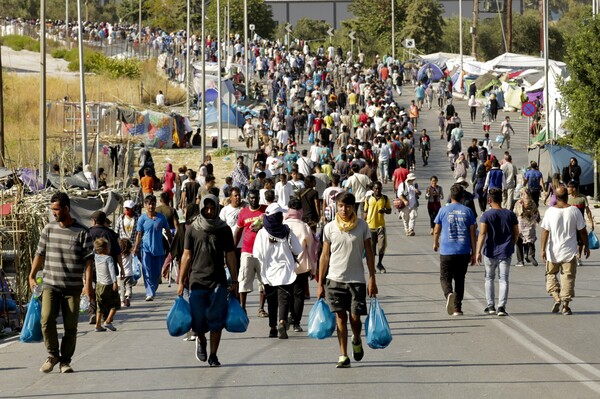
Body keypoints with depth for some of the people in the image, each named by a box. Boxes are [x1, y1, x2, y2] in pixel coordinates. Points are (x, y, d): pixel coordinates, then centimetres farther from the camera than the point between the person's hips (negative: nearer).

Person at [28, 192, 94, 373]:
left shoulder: (82, 232, -3)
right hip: (50, 285, 1)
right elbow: (40, 254, 13)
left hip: (73, 287, -1)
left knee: (70, 326, 1)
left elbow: (88, 260, -5)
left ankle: (65, 361, 15)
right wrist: (32, 276, 12)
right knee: (47, 320, -14)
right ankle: (53, 355, 5)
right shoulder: (48, 229, 6)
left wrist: (88, 284, -13)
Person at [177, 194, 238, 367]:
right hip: (197, 281, 0)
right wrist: (181, 282, 2)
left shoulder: (224, 230, 6)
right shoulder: (192, 229, 5)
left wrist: (234, 282, 7)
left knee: (216, 320, -2)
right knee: (198, 320, -1)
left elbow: (230, 256, 9)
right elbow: (187, 256, 6)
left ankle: (213, 355, 8)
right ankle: (201, 341, 32)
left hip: (218, 282, 0)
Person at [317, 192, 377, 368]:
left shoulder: (362, 226, 0)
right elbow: (325, 256, 5)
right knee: (340, 317, -1)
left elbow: (369, 253, 4)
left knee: (355, 317, -2)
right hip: (335, 279, 0)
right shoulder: (330, 228, 1)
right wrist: (320, 284, 3)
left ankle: (356, 340, 30)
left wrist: (372, 279, -1)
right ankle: (343, 355, 5)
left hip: (357, 279, 0)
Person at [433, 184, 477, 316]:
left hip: (447, 251, -2)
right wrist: (473, 253, 8)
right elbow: (472, 233, 2)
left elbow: (436, 231, 6)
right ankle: (457, 308, 13)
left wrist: (435, 243, 27)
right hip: (464, 252, 2)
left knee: (445, 277, 4)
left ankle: (449, 293, -27)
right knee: (460, 279, 13)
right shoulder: (468, 211, 2)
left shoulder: (443, 210, -1)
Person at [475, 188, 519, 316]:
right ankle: (501, 307, -9)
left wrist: (478, 251, -15)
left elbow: (482, 233, -16)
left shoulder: (487, 215, -8)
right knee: (503, 279, 1)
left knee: (489, 278, 15)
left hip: (490, 252, -1)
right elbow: (516, 233, 8)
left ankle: (491, 306, 17)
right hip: (505, 252, 2)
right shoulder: (510, 214, 2)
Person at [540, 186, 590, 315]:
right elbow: (582, 231, 0)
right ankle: (566, 306, 2)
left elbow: (545, 231, -8)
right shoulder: (574, 211, -5)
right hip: (569, 251, 0)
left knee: (551, 274, 18)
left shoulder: (550, 211, -7)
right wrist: (586, 246, 11)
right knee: (568, 277, 6)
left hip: (553, 251, 0)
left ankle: (556, 297, -1)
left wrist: (543, 249, -3)